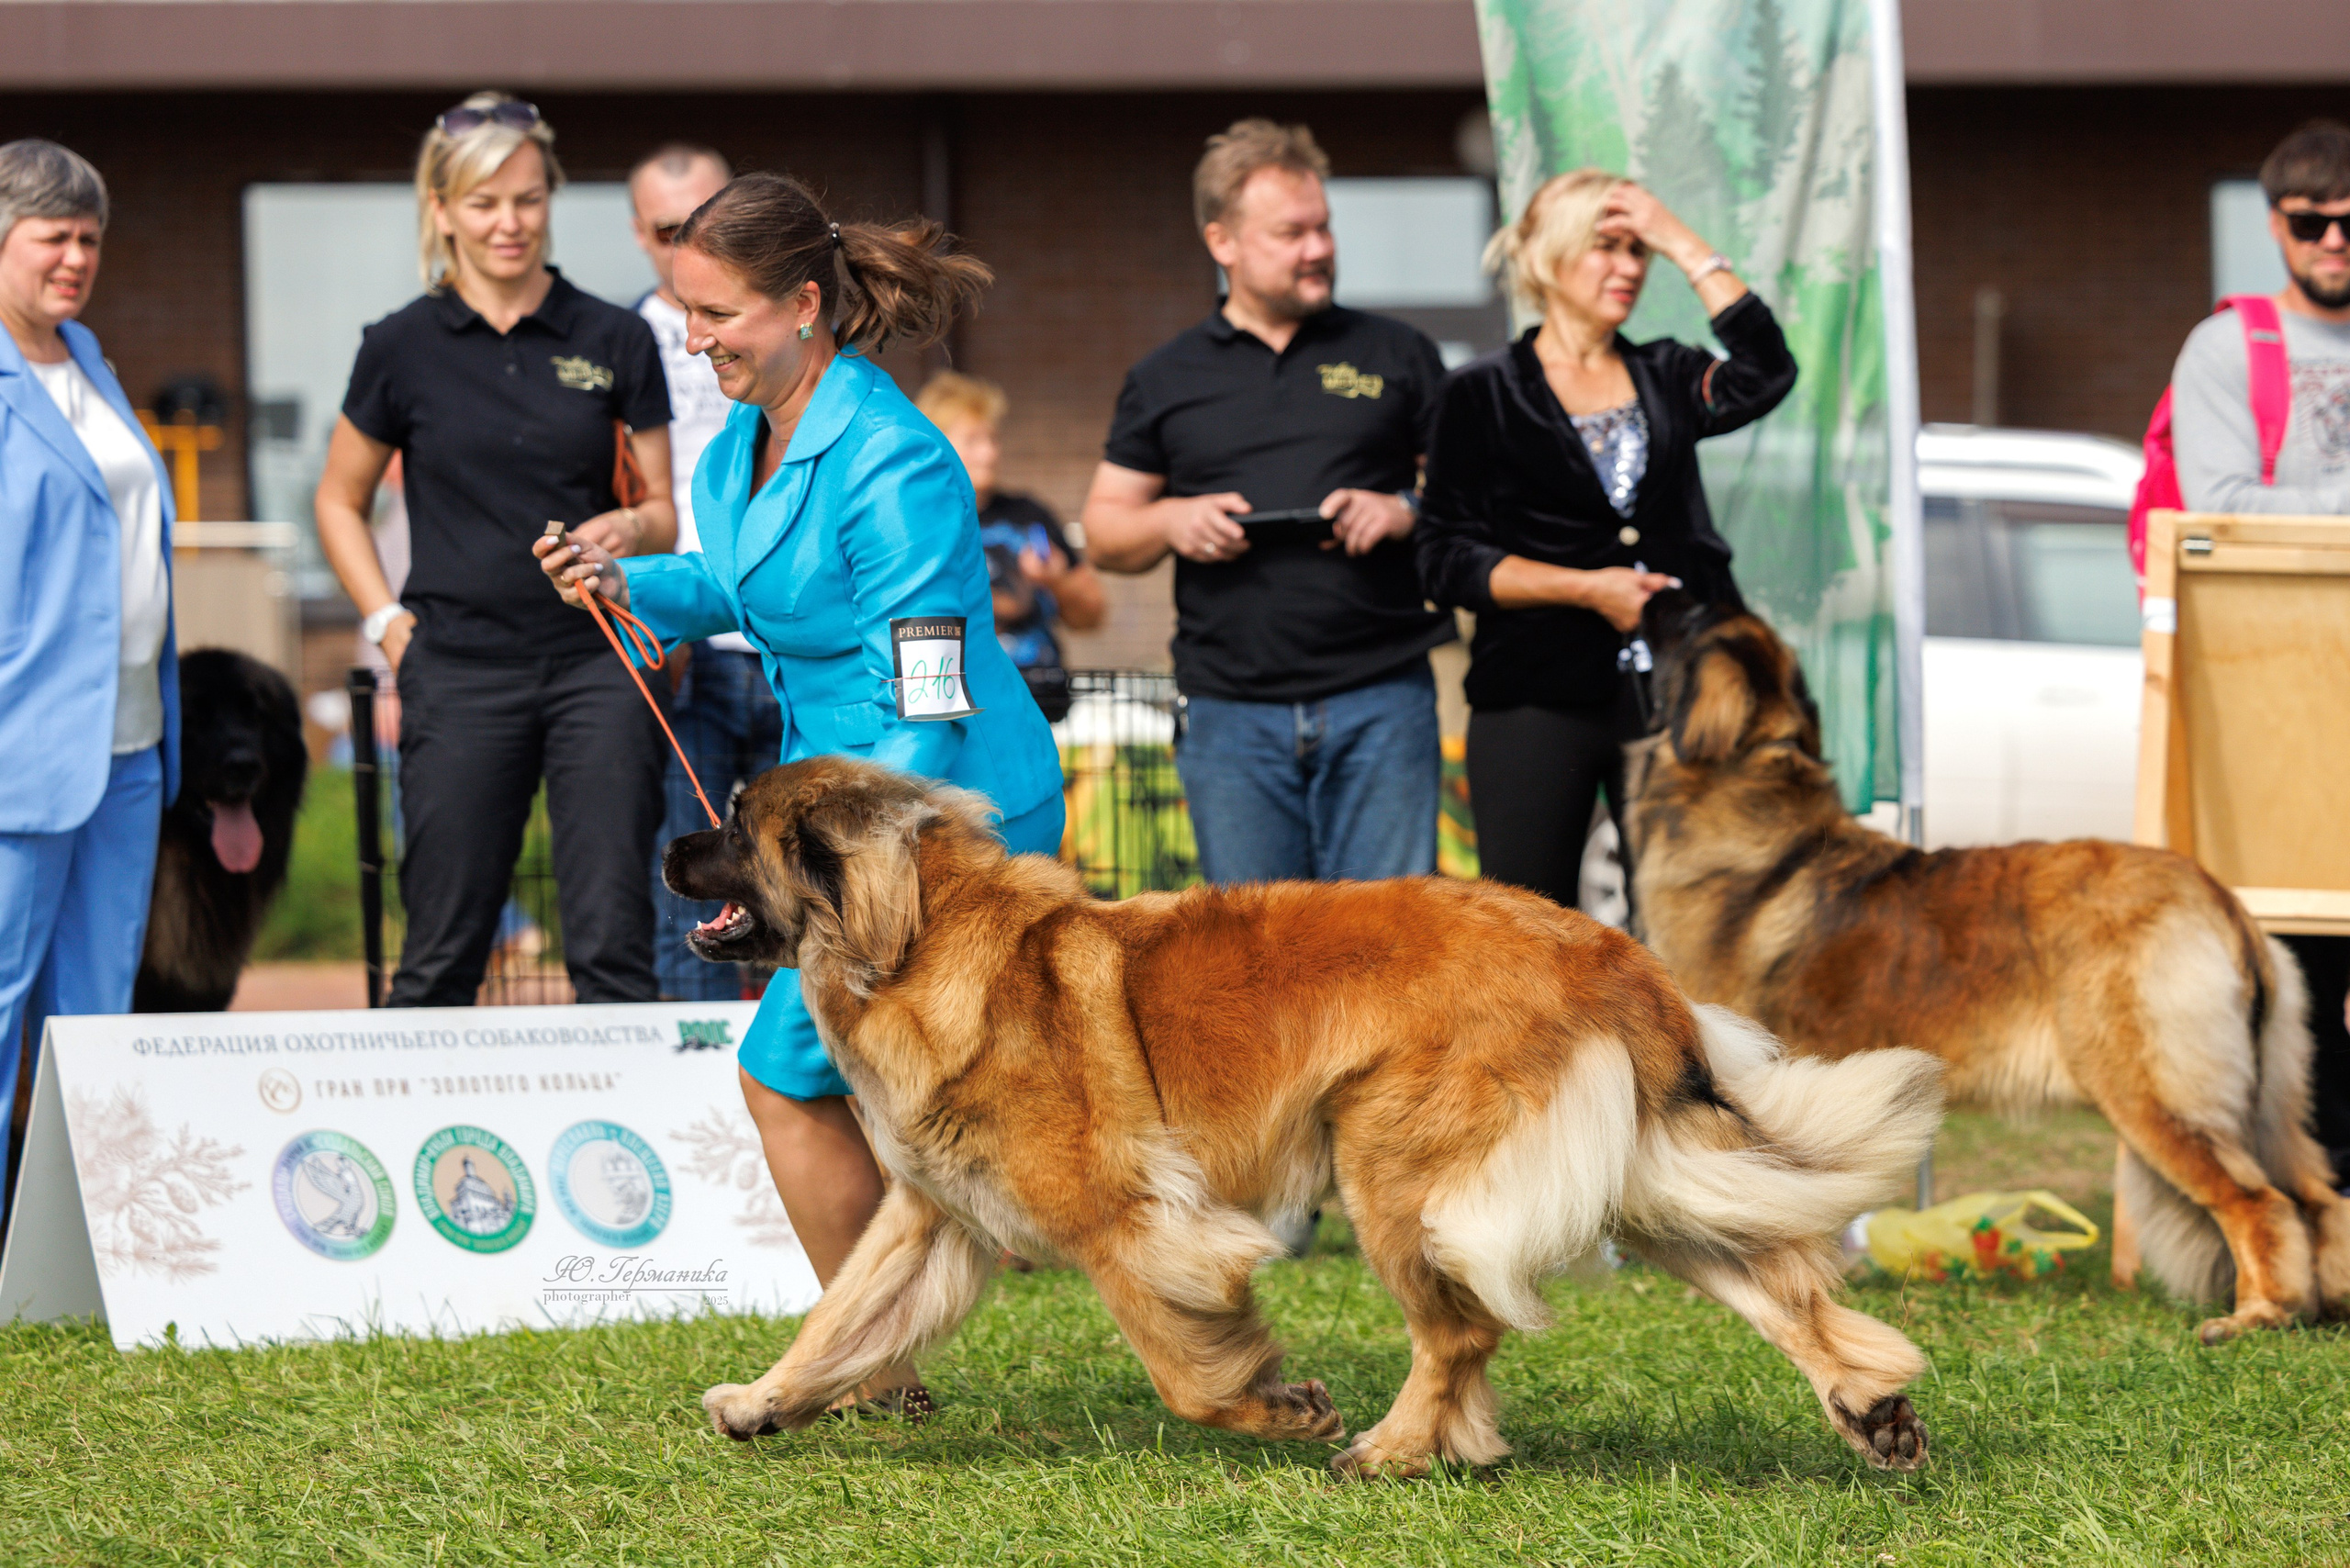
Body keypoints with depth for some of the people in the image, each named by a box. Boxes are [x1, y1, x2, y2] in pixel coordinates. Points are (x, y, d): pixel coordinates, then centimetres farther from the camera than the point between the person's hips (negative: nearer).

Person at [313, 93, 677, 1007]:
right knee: (444, 948, 1)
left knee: (612, 942, -5)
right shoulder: (404, 348, 4)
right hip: (461, 671, 0)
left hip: (598, 663, 0)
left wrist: (631, 528, -12)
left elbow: (669, 510, 11)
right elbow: (339, 502, 15)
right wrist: (389, 625, 3)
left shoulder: (616, 341, 5)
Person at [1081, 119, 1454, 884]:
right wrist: (1171, 522, -6)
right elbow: (1104, 533, 15)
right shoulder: (1165, 381, 12)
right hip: (1231, 713, 1)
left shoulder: (1397, 355, 10)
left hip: (1380, 702, -1)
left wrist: (1405, 511, -9)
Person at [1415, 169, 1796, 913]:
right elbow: (1448, 562, 0)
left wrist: (1682, 244, -4)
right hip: (1536, 704, -3)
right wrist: (1589, 588, -11)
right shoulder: (1483, 396, 5)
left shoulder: (1665, 379, 15)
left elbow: (1763, 375, -5)